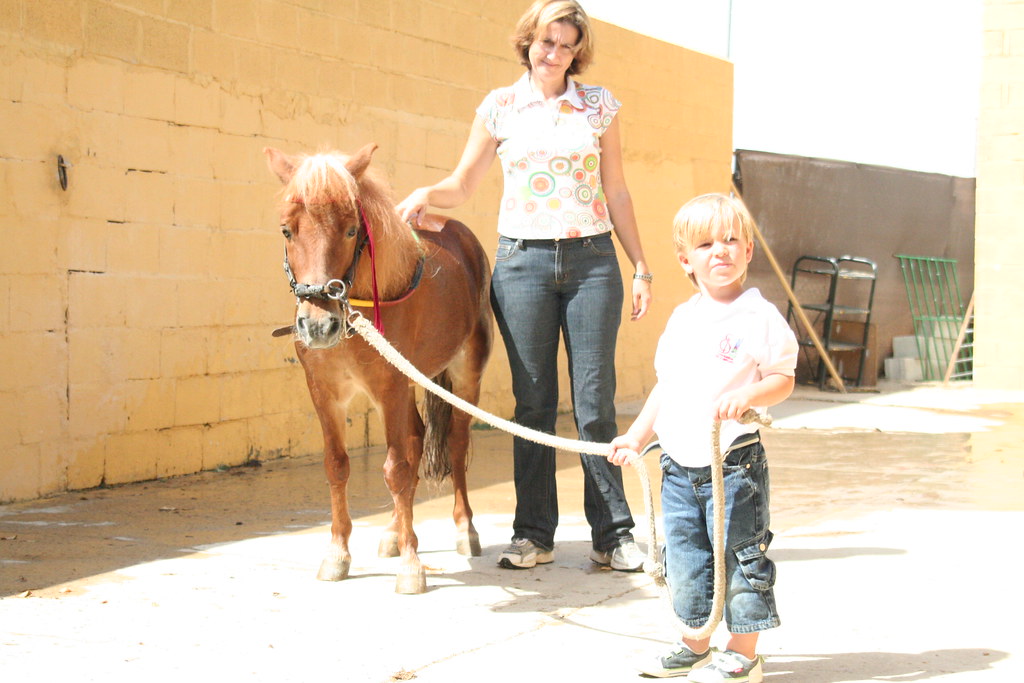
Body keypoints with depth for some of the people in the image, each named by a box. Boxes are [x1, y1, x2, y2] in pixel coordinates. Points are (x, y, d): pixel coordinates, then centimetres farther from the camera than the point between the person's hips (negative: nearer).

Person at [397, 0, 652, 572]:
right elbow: (463, 186, 9)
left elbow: (617, 192, 9)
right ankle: (534, 534, 12)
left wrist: (641, 267, 6)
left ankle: (613, 534, 8)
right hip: (522, 261, 0)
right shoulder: (500, 108, 5)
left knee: (596, 401, 0)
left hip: (591, 260, 0)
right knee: (533, 401, 3)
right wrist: (426, 194, -12)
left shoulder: (600, 106, 6)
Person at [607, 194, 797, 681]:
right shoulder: (682, 319, 11)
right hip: (679, 464, 6)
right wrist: (636, 436, 16)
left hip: (733, 462, -6)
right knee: (684, 559, 12)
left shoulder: (759, 317, -7)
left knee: (739, 557, -1)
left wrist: (747, 395, -27)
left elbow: (783, 380, -9)